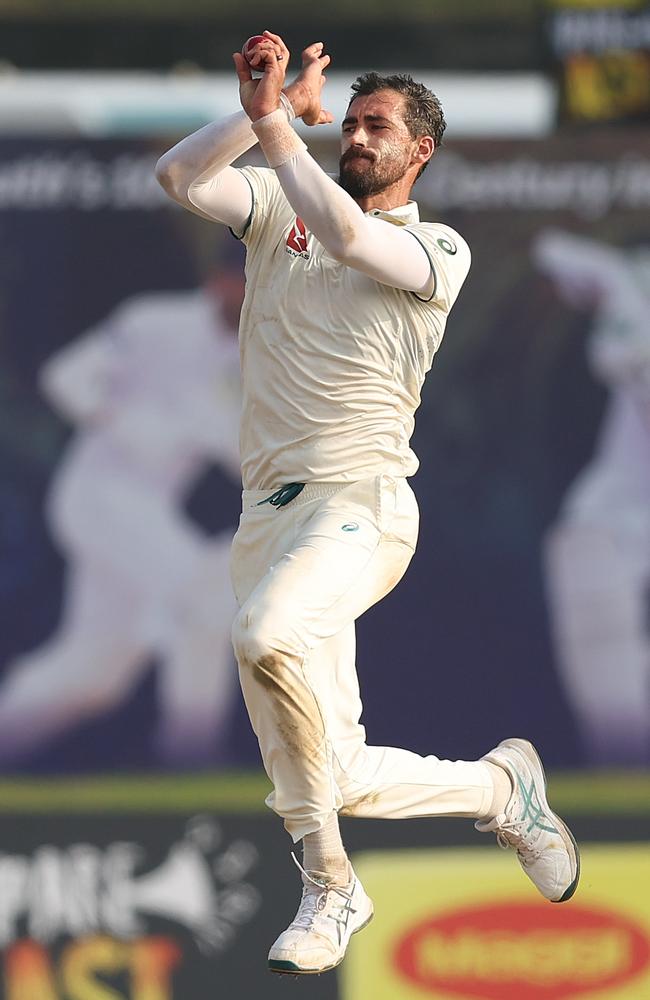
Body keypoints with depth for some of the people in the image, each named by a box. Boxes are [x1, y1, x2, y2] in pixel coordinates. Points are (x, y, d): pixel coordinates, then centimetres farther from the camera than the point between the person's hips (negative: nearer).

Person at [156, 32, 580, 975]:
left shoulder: (438, 250, 2)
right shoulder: (280, 206, 16)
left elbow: (344, 233, -19)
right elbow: (178, 177, -1)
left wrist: (272, 119, -15)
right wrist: (268, 112, -11)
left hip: (359, 505, -6)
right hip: (269, 509, 6)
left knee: (267, 634, -38)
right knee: (343, 783, 1)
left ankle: (327, 884, -25)